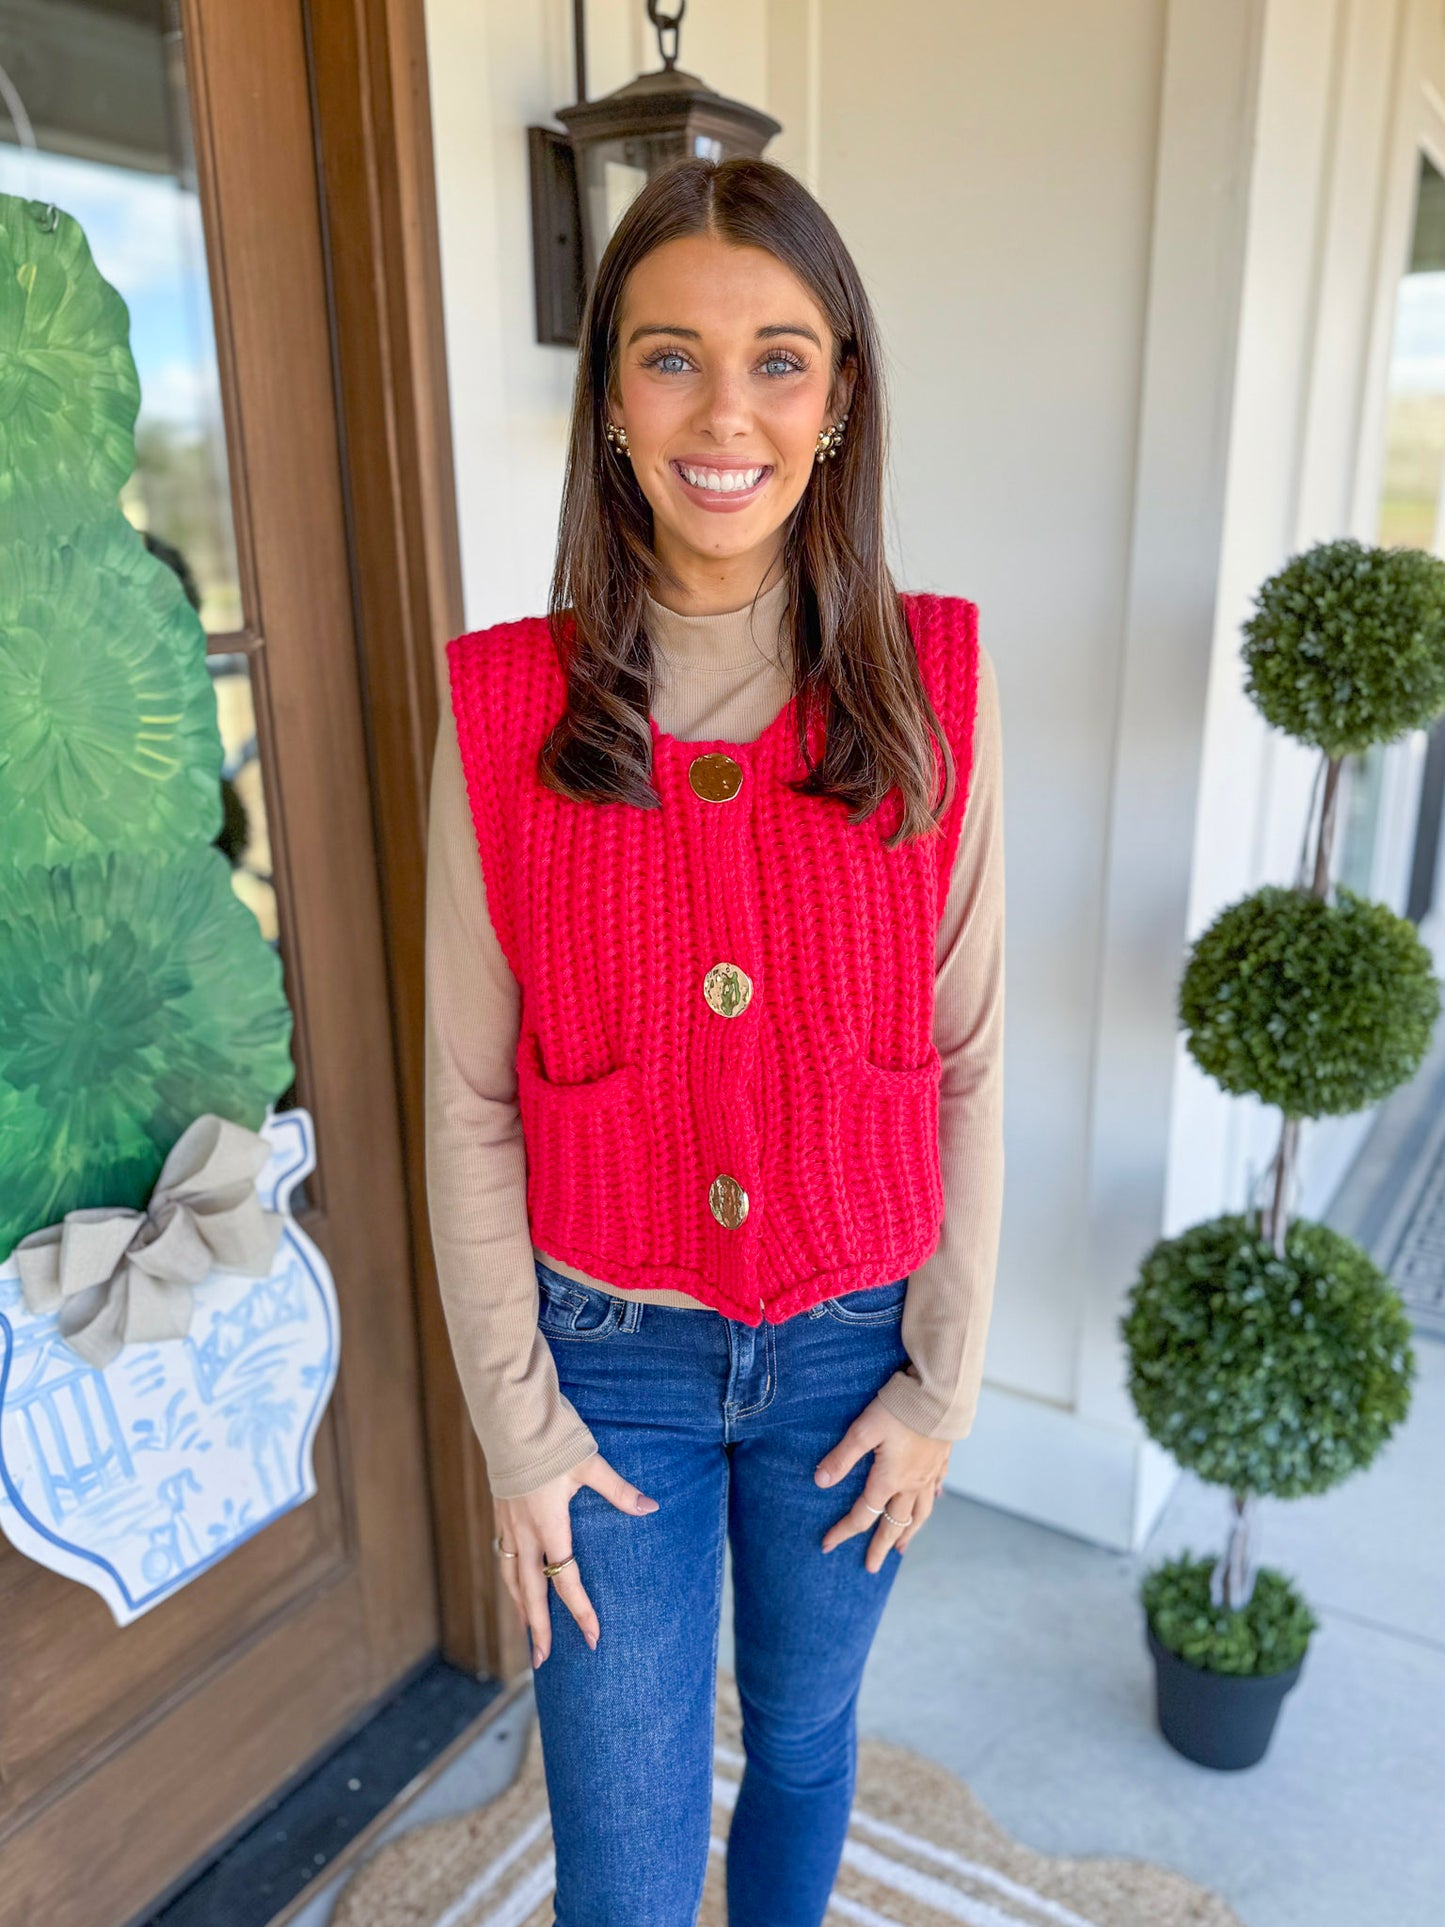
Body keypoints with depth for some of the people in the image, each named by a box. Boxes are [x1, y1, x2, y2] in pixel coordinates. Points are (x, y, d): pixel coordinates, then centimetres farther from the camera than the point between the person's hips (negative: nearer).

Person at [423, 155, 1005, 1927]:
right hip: (610, 1356, -1)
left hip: (850, 1345, 2)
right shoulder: (504, 705, -11)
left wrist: (941, 1380, -1)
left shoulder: (934, 684, -9)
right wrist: (515, 1421, -4)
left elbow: (969, 1061, -4)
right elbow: (471, 1099, -6)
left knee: (802, 1730, 27)